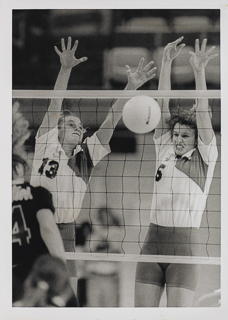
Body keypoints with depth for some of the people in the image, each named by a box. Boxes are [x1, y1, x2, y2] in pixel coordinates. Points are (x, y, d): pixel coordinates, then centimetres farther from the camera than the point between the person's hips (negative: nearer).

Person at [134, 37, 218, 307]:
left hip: (184, 243, -4)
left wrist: (199, 71, -18)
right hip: (152, 242, 4)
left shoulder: (205, 157, 2)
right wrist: (166, 62, 1)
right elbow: (162, 105, 7)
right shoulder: (164, 151, 11)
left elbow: (203, 113, -9)